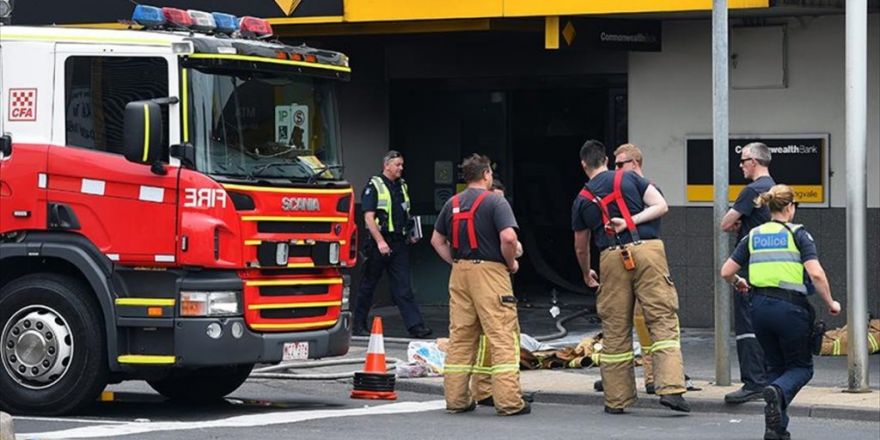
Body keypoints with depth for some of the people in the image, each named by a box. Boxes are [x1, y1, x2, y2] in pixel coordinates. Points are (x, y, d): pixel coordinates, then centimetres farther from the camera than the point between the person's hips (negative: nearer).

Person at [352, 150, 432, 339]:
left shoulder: (402, 186, 16)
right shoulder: (373, 186, -5)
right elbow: (368, 217, -13)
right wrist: (380, 242, -20)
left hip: (399, 243, 5)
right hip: (379, 241, -5)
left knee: (403, 286, -1)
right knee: (368, 284, 5)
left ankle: (415, 325, -9)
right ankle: (359, 325, 14)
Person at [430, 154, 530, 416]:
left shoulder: (452, 204, 12)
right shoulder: (495, 202, -8)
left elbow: (437, 240, 17)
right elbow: (508, 237, -20)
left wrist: (456, 263, 17)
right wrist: (511, 264, -4)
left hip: (459, 273, 6)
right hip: (489, 271, -6)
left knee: (460, 336, 11)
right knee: (502, 336, -5)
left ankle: (456, 399, 12)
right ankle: (508, 401, -9)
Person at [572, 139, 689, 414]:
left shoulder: (582, 200, 15)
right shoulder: (629, 178, 13)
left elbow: (581, 247, 24)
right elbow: (661, 206, 2)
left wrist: (587, 275, 41)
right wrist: (631, 222, -2)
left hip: (612, 258, 1)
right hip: (647, 249, -1)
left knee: (615, 330, 9)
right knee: (663, 321, -3)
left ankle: (616, 399, 12)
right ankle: (671, 388, -17)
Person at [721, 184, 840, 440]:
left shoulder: (753, 236, 10)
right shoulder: (797, 234, -2)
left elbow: (726, 272, 10)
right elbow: (816, 274, -12)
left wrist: (738, 283, 32)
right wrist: (830, 303, 1)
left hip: (760, 306, 4)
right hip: (791, 308, -4)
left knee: (775, 366, 18)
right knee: (801, 366, 11)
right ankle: (777, 391, -23)